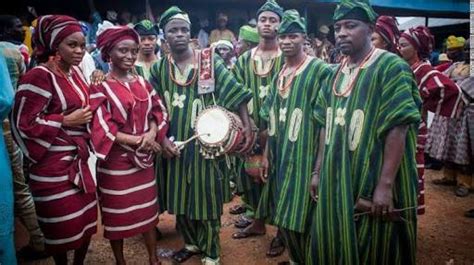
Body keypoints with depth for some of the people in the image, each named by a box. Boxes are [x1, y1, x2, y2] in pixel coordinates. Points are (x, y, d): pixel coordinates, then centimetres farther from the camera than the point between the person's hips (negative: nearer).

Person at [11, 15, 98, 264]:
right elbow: (24, 123, -17)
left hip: (78, 158, 8)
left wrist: (95, 92, 5)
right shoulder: (39, 76, -16)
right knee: (62, 223, 5)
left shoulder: (76, 71, 8)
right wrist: (66, 121, -16)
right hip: (53, 164, -8)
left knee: (86, 217, 15)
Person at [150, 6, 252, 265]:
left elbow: (234, 92, -6)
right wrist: (162, 138, -7)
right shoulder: (159, 68, 5)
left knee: (207, 196, 4)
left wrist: (246, 125, -14)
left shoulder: (209, 60, -3)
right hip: (174, 144, 4)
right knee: (180, 195, 14)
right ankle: (191, 242, 37)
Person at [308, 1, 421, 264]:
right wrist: (318, 171, 10)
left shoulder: (392, 67, -11)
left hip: (372, 183, -6)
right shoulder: (337, 73, 9)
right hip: (336, 180, 7)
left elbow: (397, 129, -18)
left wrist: (385, 185, -22)